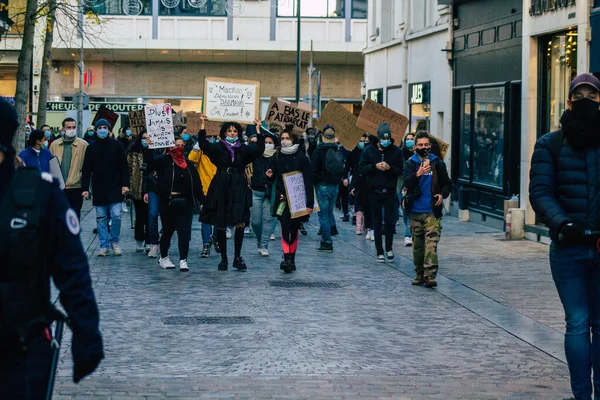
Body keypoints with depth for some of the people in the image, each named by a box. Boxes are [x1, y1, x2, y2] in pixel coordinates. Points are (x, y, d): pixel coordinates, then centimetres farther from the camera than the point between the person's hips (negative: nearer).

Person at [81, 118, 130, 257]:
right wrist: (85, 188, -2)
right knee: (101, 219, 3)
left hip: (115, 188, -2)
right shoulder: (91, 148, 6)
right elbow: (86, 170, 5)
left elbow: (124, 166, 2)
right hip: (99, 190, 2)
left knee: (116, 216, -8)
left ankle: (114, 241, 12)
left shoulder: (117, 145, 3)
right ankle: (104, 246, 10)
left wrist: (125, 184, -7)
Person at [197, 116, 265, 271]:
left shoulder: (243, 149, 10)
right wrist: (203, 125, -14)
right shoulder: (218, 148, 6)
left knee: (240, 224, -9)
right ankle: (223, 258, 10)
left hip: (238, 189, 1)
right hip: (220, 189, -1)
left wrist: (258, 130, -7)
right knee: (220, 225, 1)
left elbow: (259, 150, -2)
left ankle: (237, 257, 2)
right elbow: (203, 144, -8)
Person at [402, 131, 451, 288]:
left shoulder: (438, 163, 8)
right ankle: (420, 274, 19)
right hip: (415, 211, 1)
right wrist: (418, 174, -30)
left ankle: (430, 275, -18)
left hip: (432, 211, -1)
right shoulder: (410, 163, 5)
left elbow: (447, 184, 16)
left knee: (431, 244, -13)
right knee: (417, 245, 8)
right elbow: (407, 182, -12)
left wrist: (442, 194, -4)